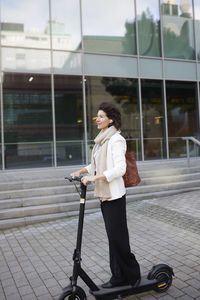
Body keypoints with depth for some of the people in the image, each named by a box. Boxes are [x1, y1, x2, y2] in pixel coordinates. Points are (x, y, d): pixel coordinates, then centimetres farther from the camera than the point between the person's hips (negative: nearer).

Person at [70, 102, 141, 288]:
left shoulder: (116, 140, -14)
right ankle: (119, 277, 26)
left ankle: (132, 274, 18)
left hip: (114, 195, -9)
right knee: (113, 237, 14)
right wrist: (81, 171, 7)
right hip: (104, 195, 9)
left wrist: (95, 177, -26)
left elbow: (120, 168, -22)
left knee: (118, 237, -2)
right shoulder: (101, 139, 15)